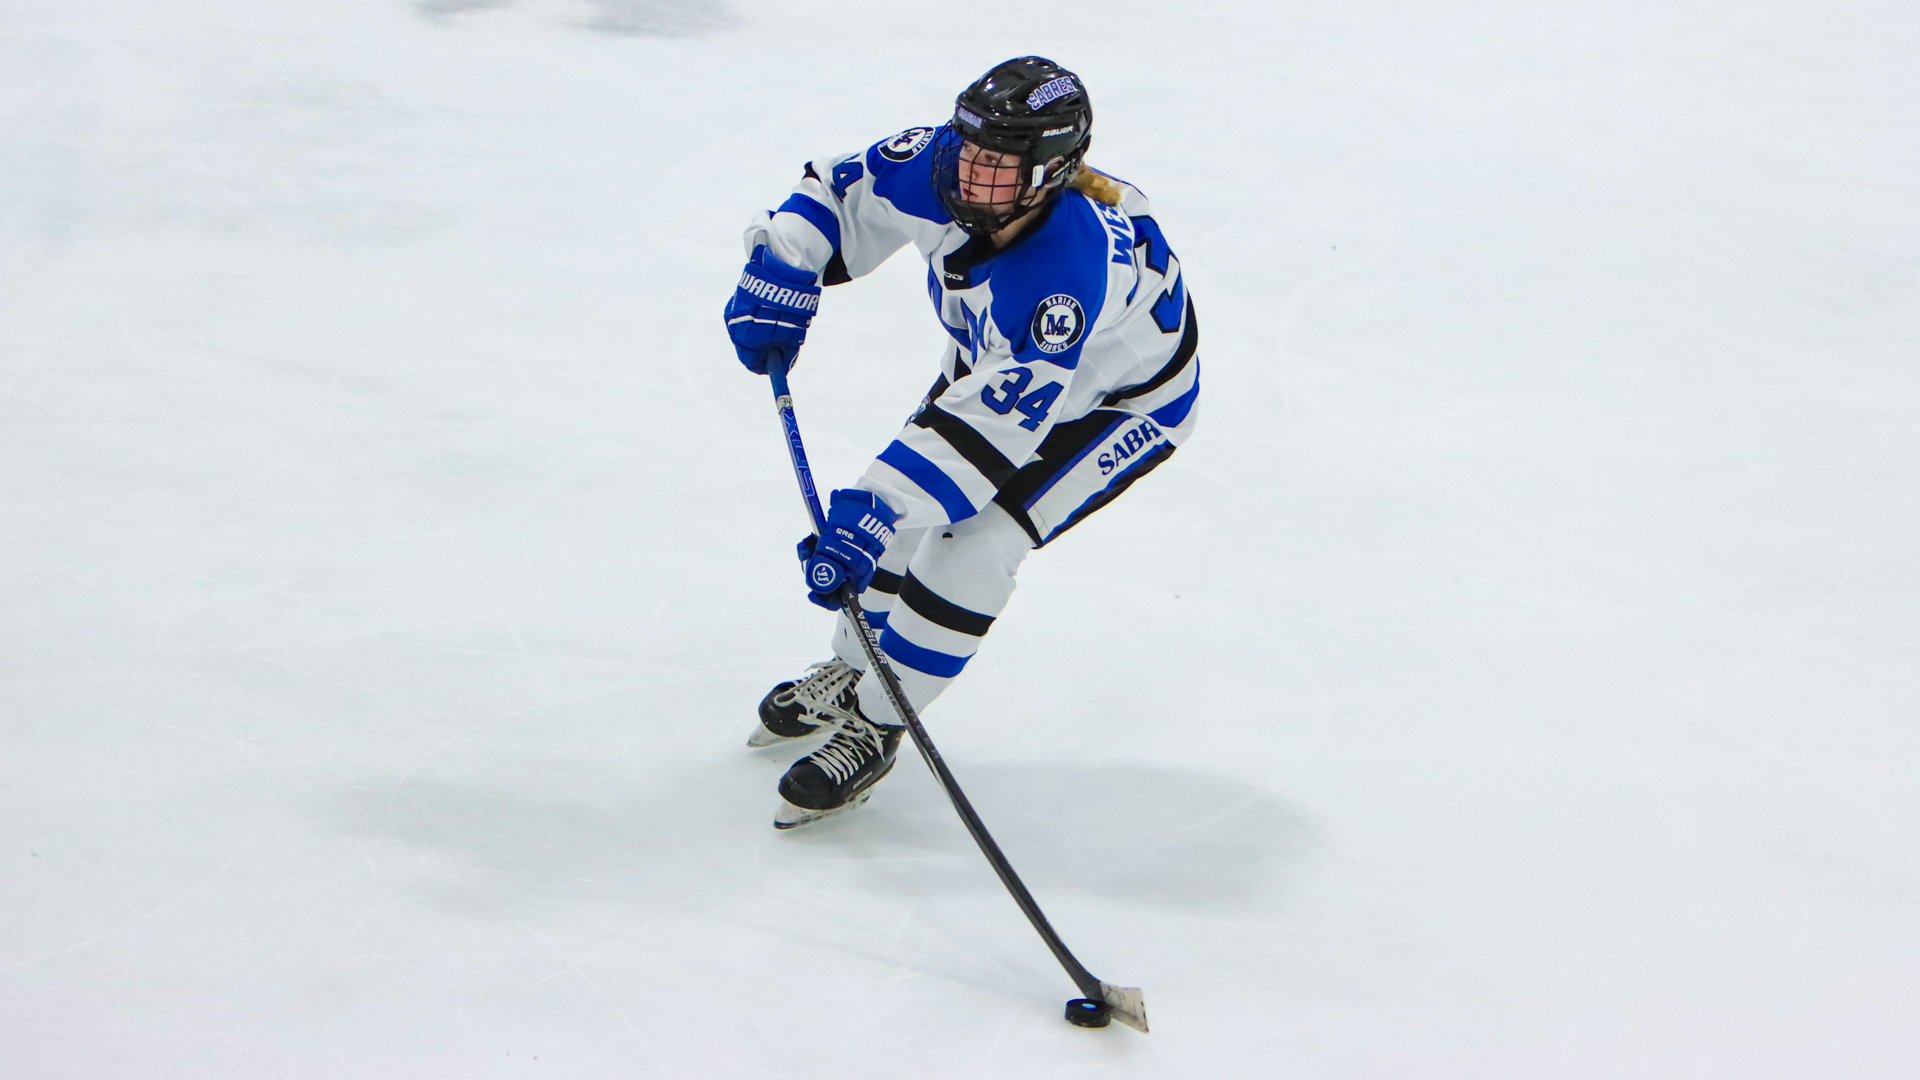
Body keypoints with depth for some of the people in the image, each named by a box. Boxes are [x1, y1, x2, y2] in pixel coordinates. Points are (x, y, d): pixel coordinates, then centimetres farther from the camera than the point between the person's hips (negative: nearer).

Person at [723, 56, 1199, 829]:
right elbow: (837, 192, -7)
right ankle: (849, 671, 34)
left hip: (1123, 402, -7)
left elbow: (1001, 416, -46)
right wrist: (779, 277, -22)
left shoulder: (1073, 263, -46)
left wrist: (870, 514, -48)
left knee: (973, 540, -18)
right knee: (895, 505, 8)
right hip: (998, 357, 7)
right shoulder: (941, 170, -27)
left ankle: (872, 727, 0)